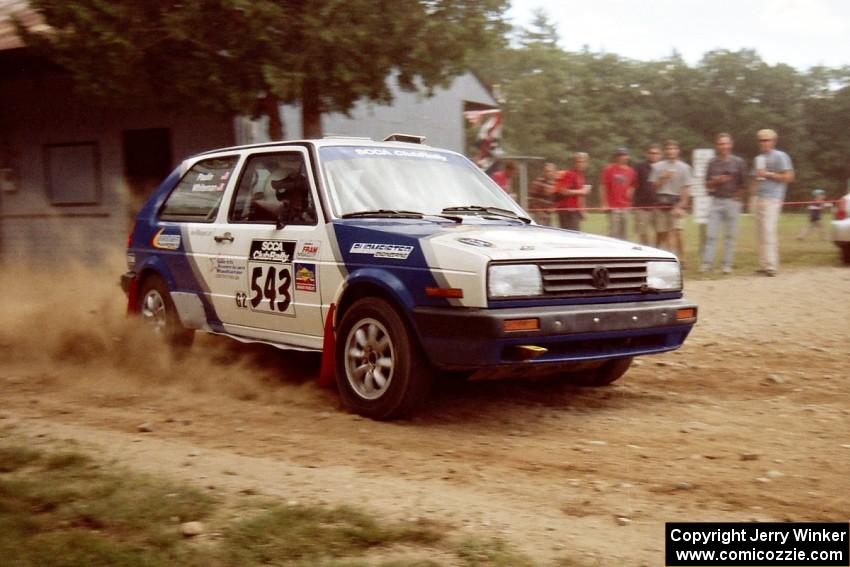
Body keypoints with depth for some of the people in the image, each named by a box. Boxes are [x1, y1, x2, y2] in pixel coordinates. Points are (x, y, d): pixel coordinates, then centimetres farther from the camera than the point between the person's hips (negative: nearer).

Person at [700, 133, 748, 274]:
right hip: (716, 201, 1)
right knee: (711, 234, -4)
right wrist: (716, 180, -9)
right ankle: (706, 262, -2)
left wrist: (737, 196, -2)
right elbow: (707, 184, 9)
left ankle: (727, 264, 6)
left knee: (730, 235, 2)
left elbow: (744, 184, 6)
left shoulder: (738, 162, 2)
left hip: (732, 202, -1)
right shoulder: (712, 163, 8)